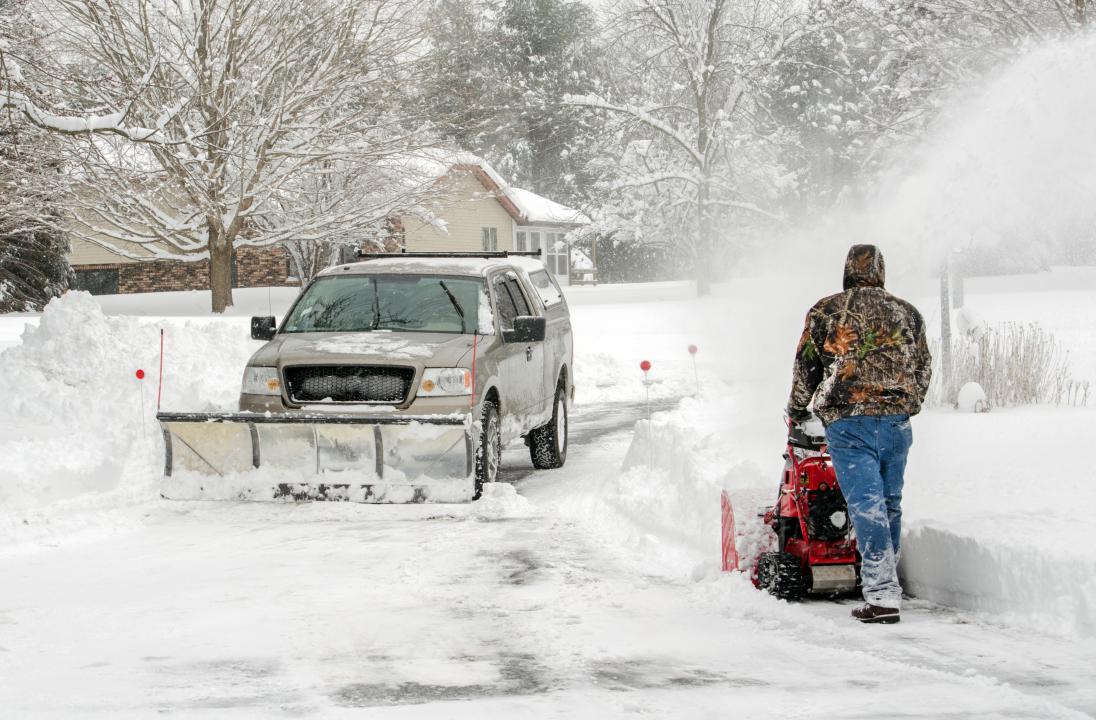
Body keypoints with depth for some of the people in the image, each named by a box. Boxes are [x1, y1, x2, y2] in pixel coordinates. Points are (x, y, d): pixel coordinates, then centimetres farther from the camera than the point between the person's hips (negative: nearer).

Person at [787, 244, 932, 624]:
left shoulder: (825, 311, 2)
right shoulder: (907, 313, 12)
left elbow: (806, 365, 6)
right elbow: (923, 368, 18)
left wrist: (797, 408, 22)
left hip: (848, 420, -3)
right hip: (897, 421, 3)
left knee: (866, 503, -8)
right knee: (890, 503, 15)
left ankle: (882, 594, -15)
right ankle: (888, 584, 24)